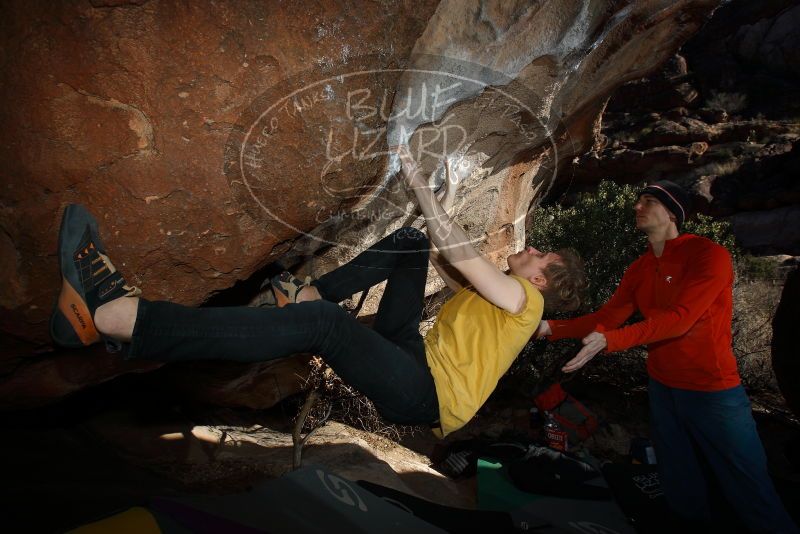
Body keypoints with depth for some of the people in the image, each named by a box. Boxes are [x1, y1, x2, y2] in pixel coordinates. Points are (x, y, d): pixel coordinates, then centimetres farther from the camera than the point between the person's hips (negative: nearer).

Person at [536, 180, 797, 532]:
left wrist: (609, 341, -33)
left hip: (713, 390, -6)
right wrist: (551, 328, -8)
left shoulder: (708, 254, -14)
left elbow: (680, 318, -25)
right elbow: (607, 317, 2)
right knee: (680, 489, 20)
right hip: (661, 387, 6)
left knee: (751, 494, 5)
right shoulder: (639, 269, 6)